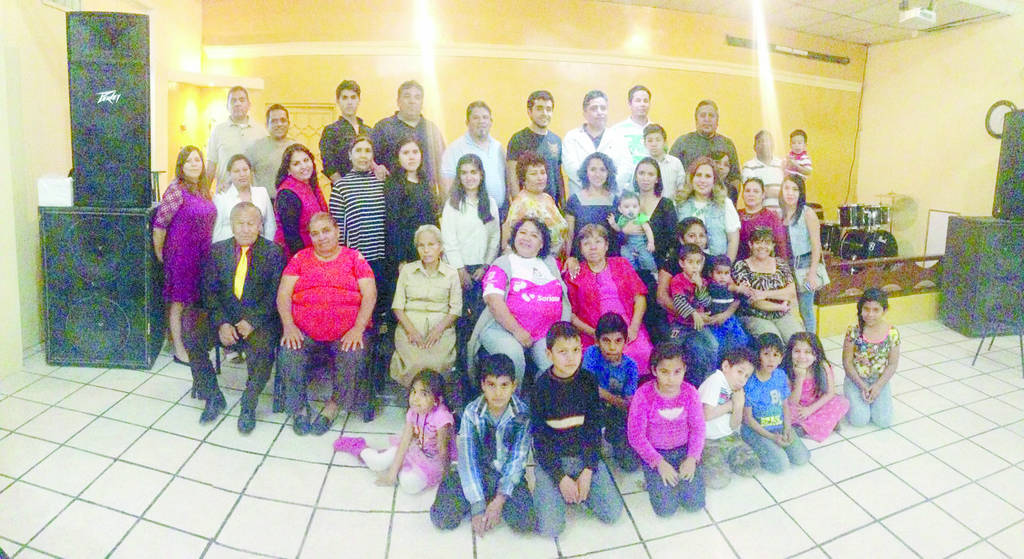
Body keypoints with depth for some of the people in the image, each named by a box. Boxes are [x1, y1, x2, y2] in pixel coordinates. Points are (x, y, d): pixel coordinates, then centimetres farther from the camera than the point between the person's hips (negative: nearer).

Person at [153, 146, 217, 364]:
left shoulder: (203, 189, 10)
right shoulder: (176, 189, -11)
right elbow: (160, 223, -11)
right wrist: (158, 252, -8)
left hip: (202, 255, 7)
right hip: (180, 254, -7)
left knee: (195, 299, 13)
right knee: (178, 301, 2)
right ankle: (179, 349, 9)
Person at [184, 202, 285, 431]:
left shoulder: (273, 252, 0)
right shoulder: (217, 251, 9)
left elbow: (275, 295, -6)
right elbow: (210, 291, 3)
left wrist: (252, 321, -18)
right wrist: (221, 323, -12)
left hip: (259, 318, -3)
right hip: (223, 316, 4)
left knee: (262, 349, -31)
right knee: (191, 340, -18)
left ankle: (248, 406, -8)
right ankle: (213, 397, 2)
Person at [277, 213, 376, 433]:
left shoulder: (354, 257, 10)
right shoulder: (300, 258, 15)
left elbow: (369, 295, 1)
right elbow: (283, 294, 7)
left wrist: (358, 328, -14)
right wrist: (288, 326, -10)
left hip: (346, 332, -1)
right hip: (303, 331, 2)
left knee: (354, 358, -29)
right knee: (288, 356, -26)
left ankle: (334, 405, -4)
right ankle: (299, 408, -3)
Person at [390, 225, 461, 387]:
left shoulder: (451, 274, 10)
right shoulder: (407, 270, 12)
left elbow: (456, 309, 5)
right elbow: (398, 306, 6)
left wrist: (438, 328, -13)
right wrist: (411, 330, -11)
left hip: (441, 329, 0)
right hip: (410, 327, 0)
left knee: (435, 363, -30)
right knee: (416, 364, -29)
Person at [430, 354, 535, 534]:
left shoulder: (523, 413, -16)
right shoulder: (472, 412, -15)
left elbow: (517, 459, -15)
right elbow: (468, 459, -17)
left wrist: (500, 500, -24)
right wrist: (478, 508, -23)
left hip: (509, 476, 0)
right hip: (477, 474, 1)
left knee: (526, 522, -24)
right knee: (442, 518, -17)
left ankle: (497, 500, 5)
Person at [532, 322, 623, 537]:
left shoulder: (588, 381, -5)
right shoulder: (541, 386, -13)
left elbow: (594, 428, -2)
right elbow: (539, 437, -10)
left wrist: (588, 470, -11)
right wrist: (561, 478, -15)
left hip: (585, 455, 3)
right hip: (551, 458, -2)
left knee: (613, 514, -8)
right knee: (550, 528, -14)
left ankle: (579, 488, 14)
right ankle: (544, 490, 14)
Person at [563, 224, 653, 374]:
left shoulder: (621, 264, 18)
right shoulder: (573, 274, 12)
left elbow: (640, 297, 11)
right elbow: (570, 314, 5)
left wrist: (634, 327, -3)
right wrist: (593, 333, -9)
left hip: (629, 333, 2)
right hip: (594, 338, -2)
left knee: (643, 355, -24)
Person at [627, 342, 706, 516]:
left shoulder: (690, 392, -8)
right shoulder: (644, 394, -18)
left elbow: (698, 428, -2)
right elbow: (636, 436, -14)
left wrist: (692, 458, -15)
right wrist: (659, 462, -19)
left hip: (684, 450, 3)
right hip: (655, 453, -2)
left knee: (695, 504, -10)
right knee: (666, 508, -15)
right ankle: (654, 479, 15)